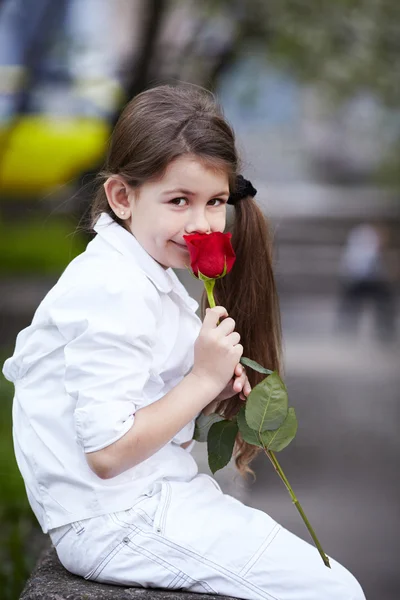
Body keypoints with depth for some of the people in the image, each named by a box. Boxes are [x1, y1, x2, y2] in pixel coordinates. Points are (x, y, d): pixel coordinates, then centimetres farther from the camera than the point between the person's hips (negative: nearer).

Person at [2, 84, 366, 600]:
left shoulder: (147, 276, 10)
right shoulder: (114, 292, -22)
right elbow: (106, 452, -25)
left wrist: (210, 387, -2)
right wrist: (204, 381, -19)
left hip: (147, 494, 10)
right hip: (115, 521, -10)